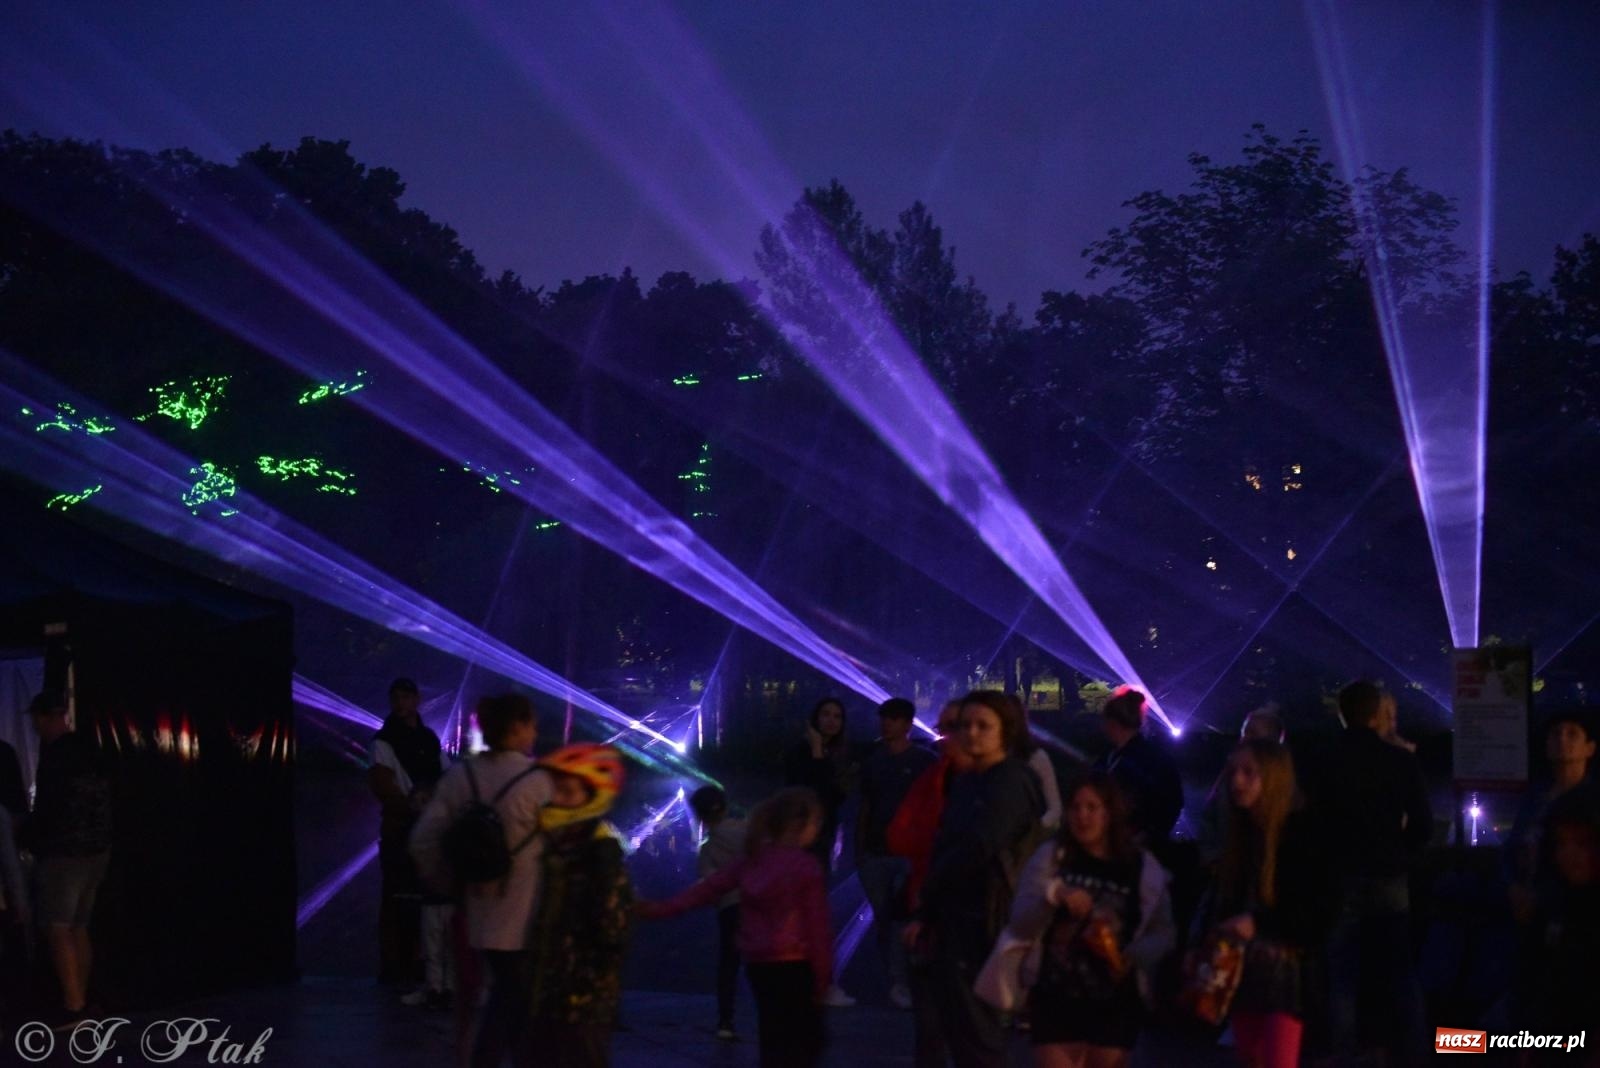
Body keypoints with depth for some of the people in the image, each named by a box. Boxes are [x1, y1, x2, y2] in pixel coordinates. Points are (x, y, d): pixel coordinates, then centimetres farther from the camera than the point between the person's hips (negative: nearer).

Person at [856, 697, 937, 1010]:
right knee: (882, 919, 4)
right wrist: (859, 849, 10)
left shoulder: (925, 760, 2)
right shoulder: (872, 761, 15)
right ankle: (896, 980, 10)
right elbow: (865, 808, 17)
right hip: (875, 853, 5)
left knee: (902, 917, -16)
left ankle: (900, 984, -16)